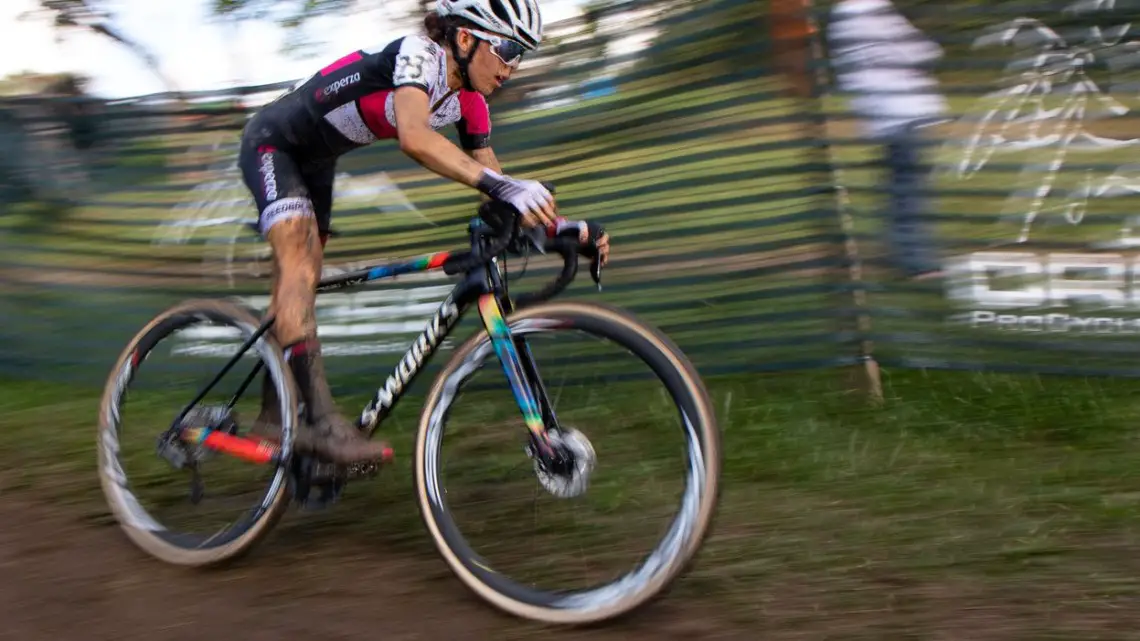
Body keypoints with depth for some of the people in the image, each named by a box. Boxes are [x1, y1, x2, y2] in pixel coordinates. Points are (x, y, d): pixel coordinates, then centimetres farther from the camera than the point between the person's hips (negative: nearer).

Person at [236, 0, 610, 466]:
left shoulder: (468, 103, -6)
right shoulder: (418, 54, -30)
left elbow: (491, 177, -5)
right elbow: (413, 137, -49)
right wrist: (500, 185, -60)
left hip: (315, 160, 9)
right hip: (273, 143, -9)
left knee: (297, 286, 9)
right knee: (299, 268, -24)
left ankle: (273, 416, 19)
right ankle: (320, 420, -31)